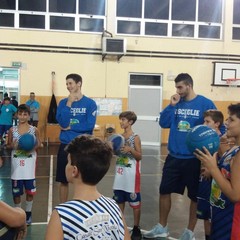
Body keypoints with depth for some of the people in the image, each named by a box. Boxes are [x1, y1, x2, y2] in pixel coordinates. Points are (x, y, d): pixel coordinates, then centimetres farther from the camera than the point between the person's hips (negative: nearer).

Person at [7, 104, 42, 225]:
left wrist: (33, 147, -17)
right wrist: (13, 146, -15)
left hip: (29, 165, -1)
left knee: (30, 190, 7)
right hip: (17, 165, 1)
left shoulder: (34, 130, -3)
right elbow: (8, 146, 6)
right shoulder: (12, 130, 0)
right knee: (16, 191, 8)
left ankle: (28, 213, 25)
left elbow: (39, 144, 4)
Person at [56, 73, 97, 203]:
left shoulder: (90, 103, -4)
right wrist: (69, 104, -14)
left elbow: (90, 125, -13)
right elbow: (62, 122, -10)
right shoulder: (63, 102, 4)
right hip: (66, 146, 2)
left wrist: (70, 127, -8)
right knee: (63, 180, 10)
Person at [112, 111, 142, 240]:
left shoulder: (135, 137, -10)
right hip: (120, 171, 6)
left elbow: (139, 156, -10)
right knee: (119, 200, 14)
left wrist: (130, 149, -25)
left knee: (134, 201, 3)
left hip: (131, 173, -6)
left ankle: (136, 228, 15)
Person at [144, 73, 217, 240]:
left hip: (194, 159, -4)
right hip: (173, 157, 4)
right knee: (164, 191, 11)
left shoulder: (206, 104, -9)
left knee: (195, 196, 9)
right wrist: (171, 105, -10)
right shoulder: (176, 103, 4)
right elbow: (163, 123, 0)